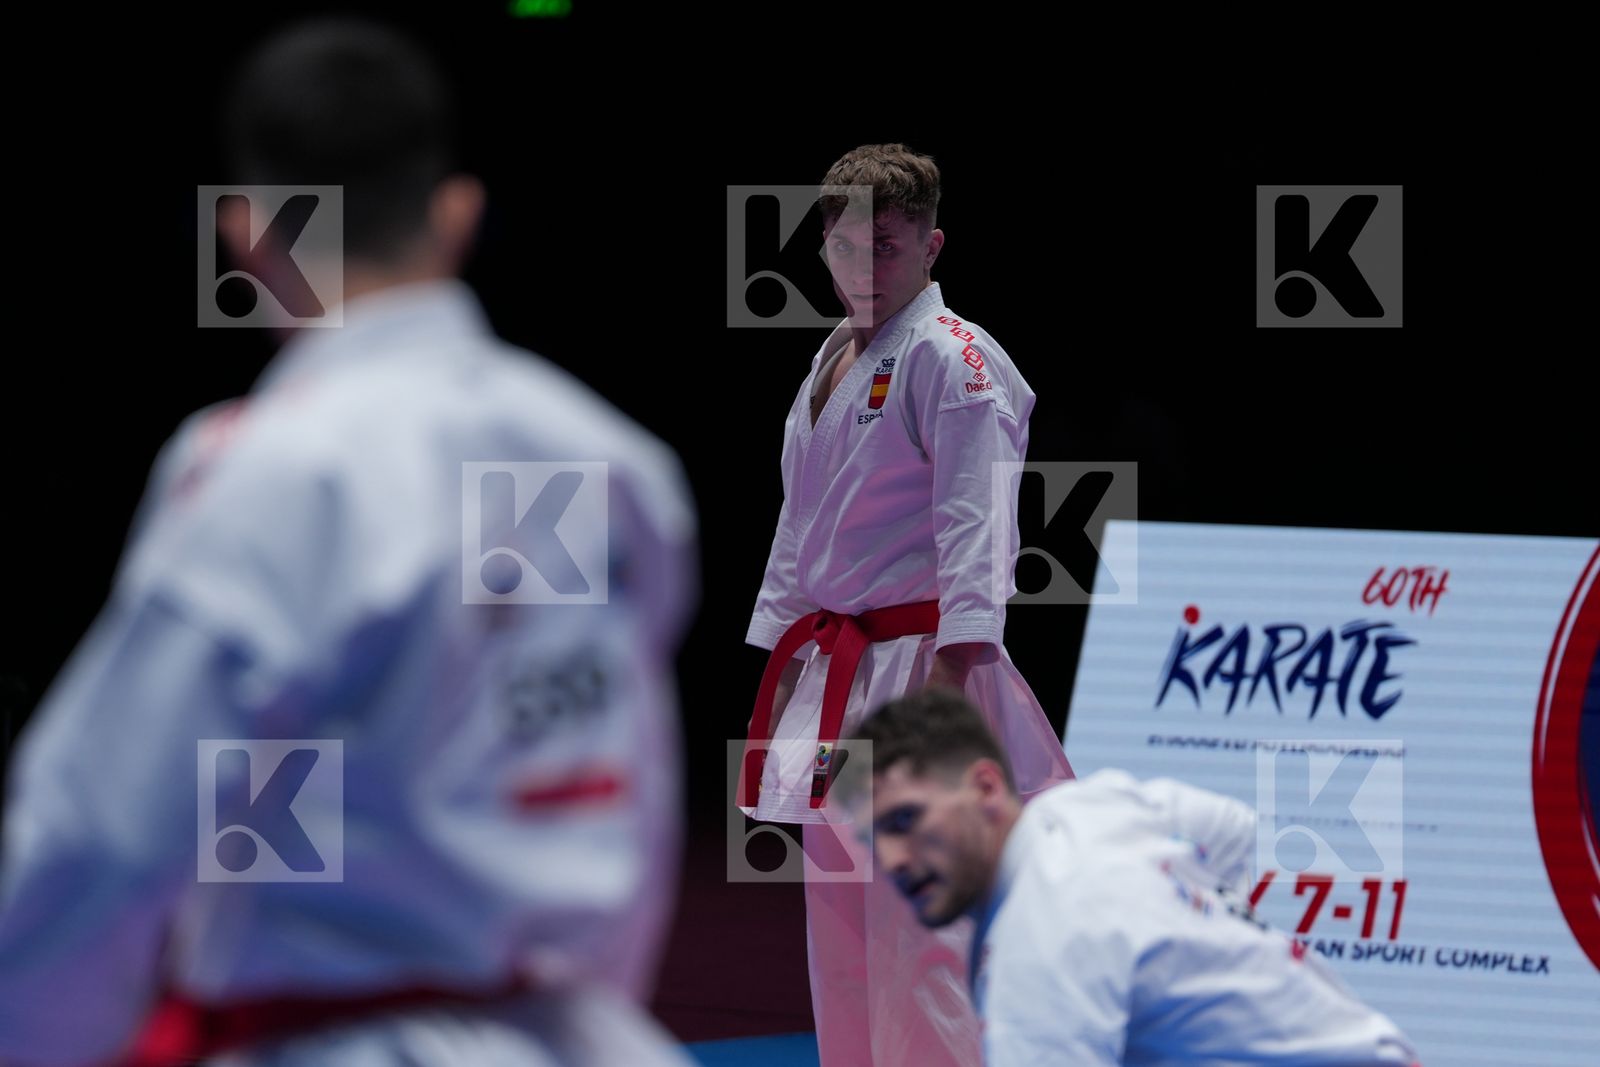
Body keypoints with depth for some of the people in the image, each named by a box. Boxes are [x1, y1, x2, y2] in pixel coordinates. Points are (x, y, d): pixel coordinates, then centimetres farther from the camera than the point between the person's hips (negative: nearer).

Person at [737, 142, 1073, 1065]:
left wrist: (960, 660, -27)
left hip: (917, 666, -9)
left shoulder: (953, 359, -11)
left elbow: (975, 520, -19)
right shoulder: (834, 362, 17)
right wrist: (786, 659, 23)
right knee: (840, 918, 13)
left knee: (918, 917, -12)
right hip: (837, 669, 9)